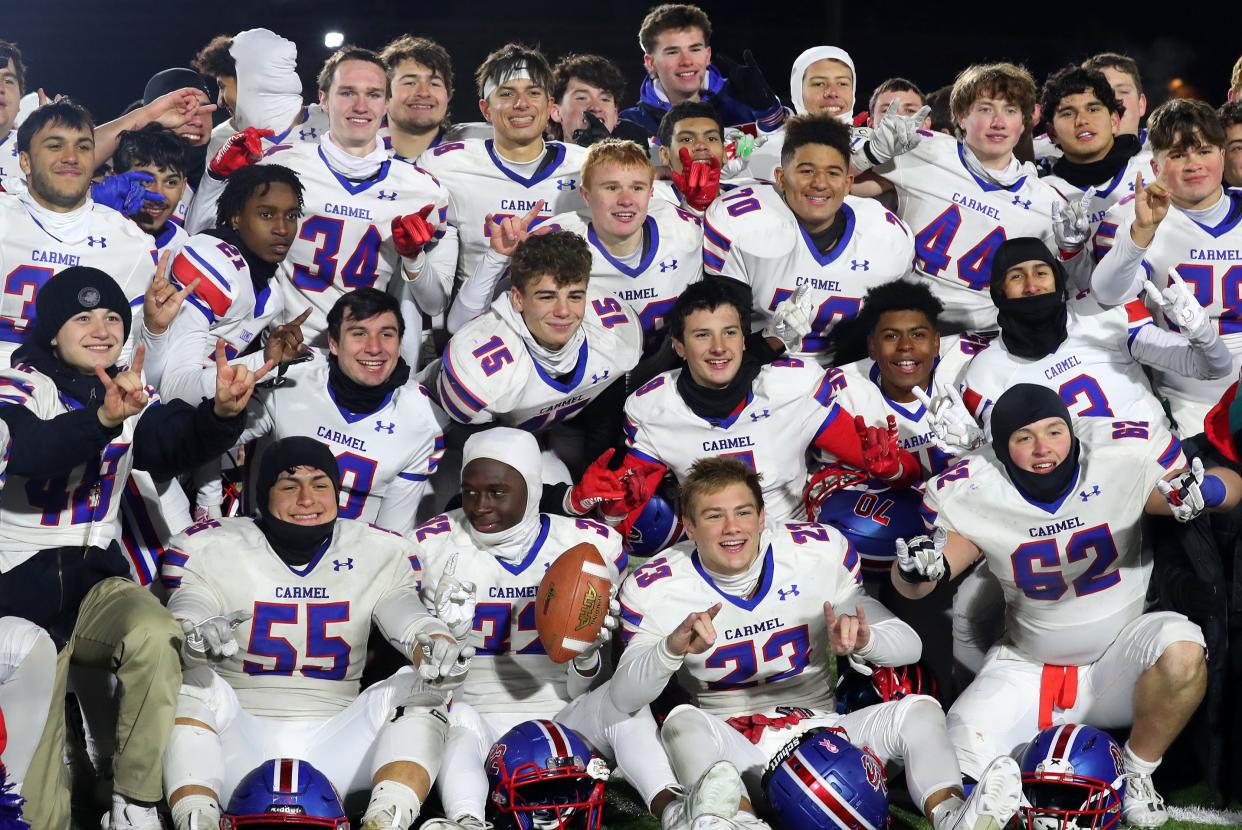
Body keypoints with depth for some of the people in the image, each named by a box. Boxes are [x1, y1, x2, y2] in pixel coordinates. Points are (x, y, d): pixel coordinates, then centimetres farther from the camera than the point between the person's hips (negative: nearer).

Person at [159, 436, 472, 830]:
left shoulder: (382, 554, 10)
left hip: (334, 746, 2)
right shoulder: (211, 548, 3)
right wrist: (195, 637, -41)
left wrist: (438, 646, -33)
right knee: (194, 681, -29)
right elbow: (181, 622, -14)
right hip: (240, 746, -2)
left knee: (419, 688, -21)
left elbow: (410, 619, -7)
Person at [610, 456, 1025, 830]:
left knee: (919, 709, -21)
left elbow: (909, 645, -2)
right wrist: (671, 648, -34)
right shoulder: (655, 588, -4)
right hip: (733, 751, -2)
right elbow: (623, 700, -13)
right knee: (684, 722, -33)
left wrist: (864, 639, -27)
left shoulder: (820, 550, -1)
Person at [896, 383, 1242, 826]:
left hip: (1118, 658, 0)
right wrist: (914, 569, -33)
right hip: (1028, 671, 1)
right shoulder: (971, 495, -13)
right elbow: (911, 586, -8)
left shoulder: (1126, 457, -16)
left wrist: (1202, 489, -31)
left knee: (1182, 649, -33)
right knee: (959, 766, -19)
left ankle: (1139, 773, -6)